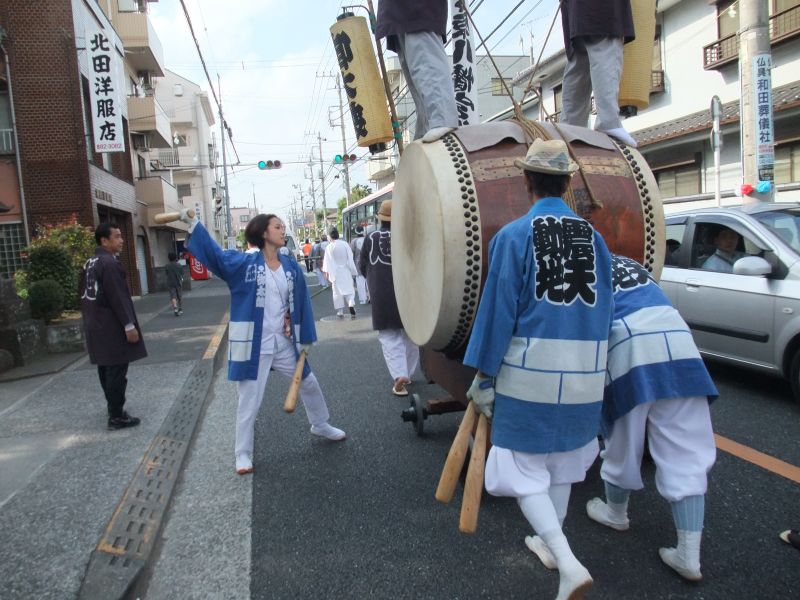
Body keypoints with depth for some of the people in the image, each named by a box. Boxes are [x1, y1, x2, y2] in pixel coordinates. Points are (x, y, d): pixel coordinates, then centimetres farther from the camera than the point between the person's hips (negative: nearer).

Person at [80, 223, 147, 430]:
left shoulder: (89, 263, 12)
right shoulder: (109, 263, -18)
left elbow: (85, 296, 17)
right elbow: (118, 298, -21)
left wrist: (90, 320, 24)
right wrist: (129, 325, -19)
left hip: (96, 326, 10)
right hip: (112, 327, -10)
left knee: (106, 368, 17)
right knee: (116, 371, -3)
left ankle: (114, 408, 30)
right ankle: (117, 416, 2)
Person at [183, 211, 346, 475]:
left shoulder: (291, 266, 3)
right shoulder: (244, 263, -8)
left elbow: (301, 303, 6)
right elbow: (214, 253, -16)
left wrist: (306, 337, 6)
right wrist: (193, 224, -26)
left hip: (284, 343, 5)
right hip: (253, 345, -4)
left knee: (309, 384, 19)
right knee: (249, 401, 5)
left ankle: (320, 425, 45)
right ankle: (243, 454, 22)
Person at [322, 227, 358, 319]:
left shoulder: (329, 247, -9)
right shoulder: (345, 244, -3)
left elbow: (327, 261, -12)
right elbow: (350, 258, 1)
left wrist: (326, 272, -10)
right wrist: (353, 271, 8)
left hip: (336, 272, -1)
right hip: (346, 271, 1)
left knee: (338, 291, 8)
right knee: (348, 289, 5)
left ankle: (340, 311, 10)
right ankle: (351, 305, -18)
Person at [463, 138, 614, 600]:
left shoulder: (514, 236, -9)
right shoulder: (594, 237, 5)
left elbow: (498, 311, -10)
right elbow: (606, 309, 10)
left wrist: (484, 376, -3)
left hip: (531, 370, -5)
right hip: (586, 372, 5)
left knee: (522, 466, 8)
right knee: (563, 461, 23)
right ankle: (551, 544, 38)